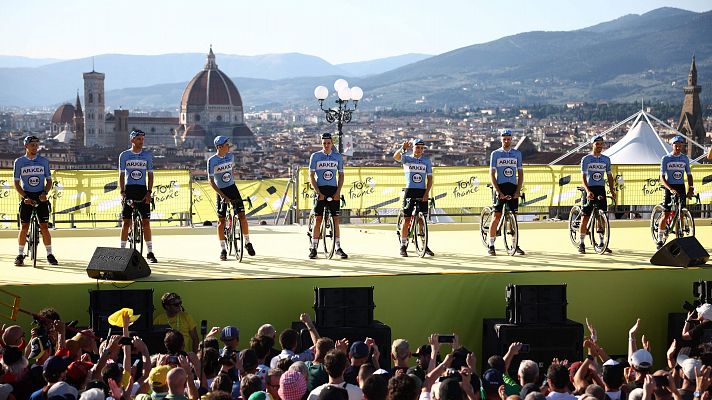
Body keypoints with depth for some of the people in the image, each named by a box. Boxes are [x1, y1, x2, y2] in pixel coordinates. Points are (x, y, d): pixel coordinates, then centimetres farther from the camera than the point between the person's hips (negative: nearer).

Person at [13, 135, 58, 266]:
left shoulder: (44, 161, 4)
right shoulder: (19, 162, 2)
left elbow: (49, 180, 9)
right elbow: (16, 183, 2)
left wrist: (45, 193, -9)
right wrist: (25, 197, -11)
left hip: (41, 196, 1)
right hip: (27, 196, -1)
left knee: (44, 226, -1)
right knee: (24, 227, -2)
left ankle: (49, 254, 7)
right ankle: (20, 255, 5)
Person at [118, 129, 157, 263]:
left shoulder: (148, 155, 6)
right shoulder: (124, 155, 4)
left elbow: (150, 174, 7)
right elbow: (121, 175, 6)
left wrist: (149, 192, -4)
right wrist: (122, 192, -5)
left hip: (142, 190, 0)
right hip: (129, 189, 0)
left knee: (145, 222, -3)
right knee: (126, 222, 0)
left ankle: (150, 252, 0)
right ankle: (122, 251, 6)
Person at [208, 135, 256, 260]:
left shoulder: (230, 156, 0)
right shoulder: (212, 160, -14)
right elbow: (211, 180, -15)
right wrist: (222, 195, -20)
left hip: (232, 188, 3)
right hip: (221, 191, -3)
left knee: (242, 216, -6)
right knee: (221, 221, 0)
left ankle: (247, 243, 9)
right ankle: (223, 250, 9)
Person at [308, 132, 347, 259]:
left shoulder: (337, 157, 7)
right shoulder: (315, 156, 0)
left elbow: (341, 175, 10)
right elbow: (311, 176, -2)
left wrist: (338, 192, -4)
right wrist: (318, 192, -11)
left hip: (333, 191, 2)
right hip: (321, 190, -2)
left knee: (336, 219, 1)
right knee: (318, 219, -2)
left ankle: (338, 248, 5)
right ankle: (313, 248, 2)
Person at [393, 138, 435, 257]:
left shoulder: (426, 161, 10)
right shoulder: (407, 159, 3)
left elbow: (429, 178, 8)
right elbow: (396, 157, -19)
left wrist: (427, 193, -6)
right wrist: (403, 148, -39)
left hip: (422, 192, 2)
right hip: (410, 191, -2)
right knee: (407, 219, -2)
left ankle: (425, 246, 9)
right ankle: (403, 246, 4)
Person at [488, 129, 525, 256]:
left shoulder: (517, 154, 10)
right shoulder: (495, 154, 3)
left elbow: (520, 173, 10)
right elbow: (492, 174, -2)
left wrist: (518, 190, -3)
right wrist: (498, 191, -12)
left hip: (513, 188, 2)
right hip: (500, 187, -2)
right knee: (497, 216, -5)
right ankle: (491, 245, -1)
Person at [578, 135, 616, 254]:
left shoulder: (606, 159, 10)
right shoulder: (586, 159, -2)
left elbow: (609, 176, 15)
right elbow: (583, 177, -10)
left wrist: (612, 191, 3)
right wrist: (588, 191, -24)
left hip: (601, 189, 3)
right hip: (590, 190, -3)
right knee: (586, 216, -3)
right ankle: (581, 243, 3)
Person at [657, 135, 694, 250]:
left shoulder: (685, 159, 8)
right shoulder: (666, 159, -3)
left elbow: (689, 175, 12)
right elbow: (662, 177, -7)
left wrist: (691, 188, -5)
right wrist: (670, 189, -22)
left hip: (681, 188, 3)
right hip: (669, 188, -3)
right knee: (666, 215, -6)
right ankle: (660, 240, 3)